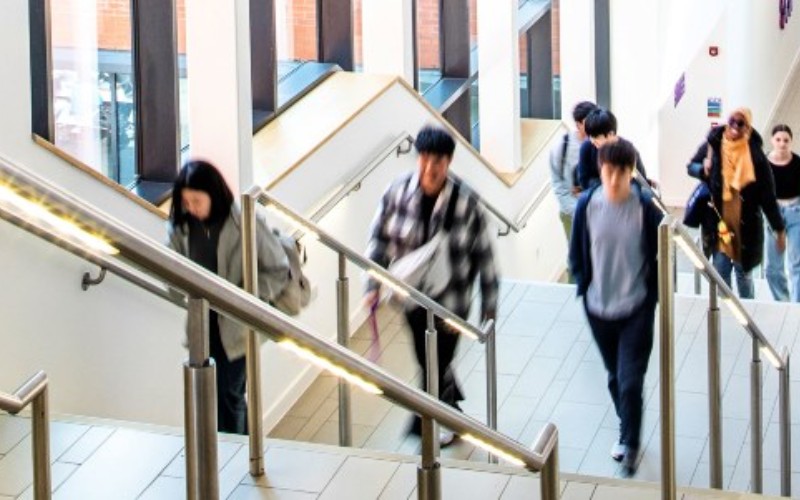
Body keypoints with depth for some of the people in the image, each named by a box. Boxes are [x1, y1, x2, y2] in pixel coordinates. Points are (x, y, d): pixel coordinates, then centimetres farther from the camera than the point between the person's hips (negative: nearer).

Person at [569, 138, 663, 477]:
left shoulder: (647, 207, -14)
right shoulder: (587, 205, -7)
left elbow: (661, 254, -4)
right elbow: (577, 252, 6)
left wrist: (653, 292, -4)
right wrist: (584, 284, 2)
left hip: (637, 309, -3)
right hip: (598, 307, 3)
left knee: (630, 381, -7)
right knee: (615, 377, 20)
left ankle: (630, 447, 8)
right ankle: (628, 432, 41)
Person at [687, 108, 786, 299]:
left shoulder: (755, 155, -10)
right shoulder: (712, 145, -5)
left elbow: (768, 195, -6)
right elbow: (692, 166, 13)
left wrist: (779, 228, -3)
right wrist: (703, 169, -11)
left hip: (746, 224, -1)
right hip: (718, 220, 1)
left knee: (743, 271, 12)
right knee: (720, 270, 0)